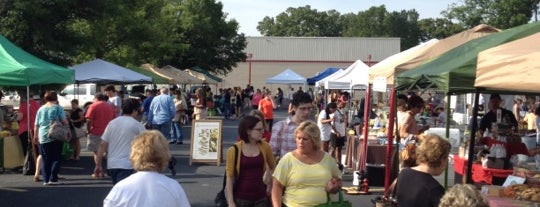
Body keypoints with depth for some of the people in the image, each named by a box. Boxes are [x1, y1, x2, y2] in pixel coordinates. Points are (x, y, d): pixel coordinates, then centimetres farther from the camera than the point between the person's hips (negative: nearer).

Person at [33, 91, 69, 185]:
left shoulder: (41, 109, 10)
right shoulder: (58, 108, -1)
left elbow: (36, 125, 14)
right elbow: (64, 121, -8)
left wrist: (35, 135, 25)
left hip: (43, 137, 4)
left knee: (46, 160, 9)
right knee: (56, 158, 3)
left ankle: (46, 180, 9)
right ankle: (53, 179, -3)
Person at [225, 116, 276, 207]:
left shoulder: (264, 146, -1)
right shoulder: (234, 150, -10)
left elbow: (273, 167, 16)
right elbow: (229, 177, -8)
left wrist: (270, 186, 14)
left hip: (260, 197, 3)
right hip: (241, 198, -3)